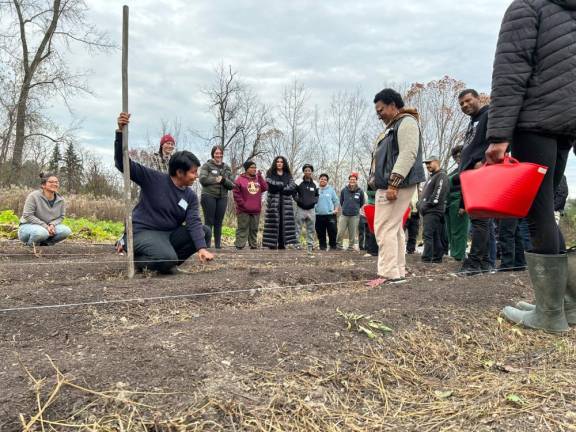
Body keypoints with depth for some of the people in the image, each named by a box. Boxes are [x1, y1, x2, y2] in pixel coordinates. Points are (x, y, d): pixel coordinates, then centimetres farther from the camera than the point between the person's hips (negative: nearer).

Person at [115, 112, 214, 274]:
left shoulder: (191, 197, 2)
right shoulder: (153, 179, -9)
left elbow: (194, 222, -10)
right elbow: (122, 163, -13)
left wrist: (201, 248, -28)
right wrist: (120, 132, -26)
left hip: (170, 234, 6)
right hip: (143, 232, -6)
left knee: (205, 231, -12)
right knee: (166, 258, -34)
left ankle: (168, 263, -4)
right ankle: (139, 259, 0)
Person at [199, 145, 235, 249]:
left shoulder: (227, 168, 15)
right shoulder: (207, 165, 4)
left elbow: (232, 185, 8)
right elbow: (203, 179, -11)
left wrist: (223, 180, -10)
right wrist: (216, 179, -8)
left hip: (222, 198, 4)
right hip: (209, 196, -3)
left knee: (219, 223, 5)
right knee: (209, 222, -4)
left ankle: (218, 245, 11)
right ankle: (207, 245, -1)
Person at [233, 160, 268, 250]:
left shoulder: (258, 179, 14)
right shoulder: (240, 179, -1)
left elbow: (265, 188, 0)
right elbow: (236, 193, -6)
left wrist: (260, 176, -3)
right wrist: (242, 204, -12)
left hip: (256, 210, 5)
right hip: (244, 210, -5)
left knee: (254, 229, 10)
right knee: (243, 229, -3)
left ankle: (254, 245, 16)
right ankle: (239, 245, -1)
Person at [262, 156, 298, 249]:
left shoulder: (288, 175, 17)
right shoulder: (270, 173, 11)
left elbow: (292, 187, 1)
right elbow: (271, 186, -7)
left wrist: (278, 187, -7)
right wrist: (284, 186, -5)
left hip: (285, 202, 2)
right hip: (273, 201, -2)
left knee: (284, 222, -3)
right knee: (273, 222, -8)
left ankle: (282, 244, 0)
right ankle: (272, 244, -6)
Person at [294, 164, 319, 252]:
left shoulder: (315, 184, 8)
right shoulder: (299, 182, -5)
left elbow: (317, 195, 18)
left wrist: (315, 200, -2)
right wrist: (298, 199, -16)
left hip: (311, 209, 4)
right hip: (300, 209, -4)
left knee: (311, 229, 9)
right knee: (298, 229, -4)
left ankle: (310, 246, 17)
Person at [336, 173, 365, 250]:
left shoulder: (360, 191, -1)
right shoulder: (344, 190, 1)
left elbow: (362, 203, 12)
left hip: (354, 216, 0)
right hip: (344, 215, 0)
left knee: (352, 233, 5)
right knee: (340, 232, -4)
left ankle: (351, 246, 16)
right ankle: (338, 245, 9)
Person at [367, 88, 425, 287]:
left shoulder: (406, 122, -6)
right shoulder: (393, 126, 25)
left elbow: (408, 155, -18)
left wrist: (393, 184, -24)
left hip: (397, 185, -11)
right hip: (388, 185, 11)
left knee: (385, 229, -13)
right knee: (394, 228, 10)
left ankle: (388, 274, -12)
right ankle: (398, 271, 14)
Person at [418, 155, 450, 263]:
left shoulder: (442, 176, -6)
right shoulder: (433, 176, 26)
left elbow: (438, 194, -17)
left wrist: (426, 205, -15)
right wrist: (421, 205, 14)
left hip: (433, 211, -10)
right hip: (429, 211, 10)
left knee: (428, 235, -14)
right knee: (436, 236, 10)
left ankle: (426, 259, -17)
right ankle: (437, 257, 13)